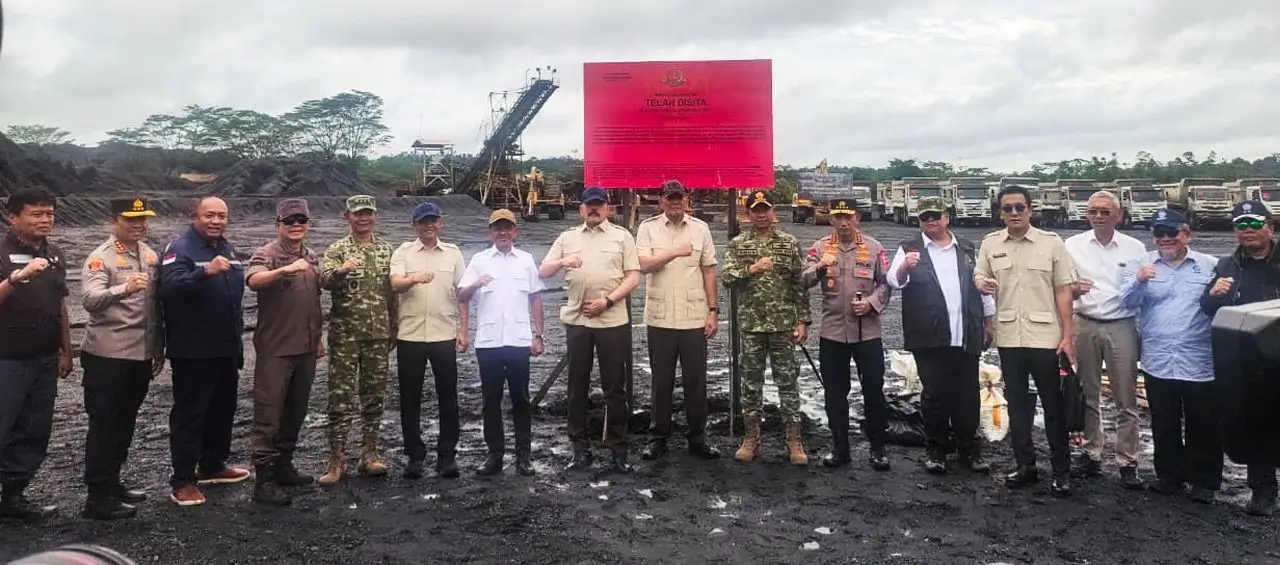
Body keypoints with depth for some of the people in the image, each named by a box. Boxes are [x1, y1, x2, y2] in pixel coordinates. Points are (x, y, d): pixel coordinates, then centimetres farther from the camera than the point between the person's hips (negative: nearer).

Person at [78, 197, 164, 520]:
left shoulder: (150, 256, 10)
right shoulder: (101, 257, -10)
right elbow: (89, 300, -25)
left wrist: (159, 348, 16)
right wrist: (124, 288, -43)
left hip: (141, 355, 7)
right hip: (107, 355, -7)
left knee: (125, 423, 16)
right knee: (104, 425, 0)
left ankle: (111, 483, 29)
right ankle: (97, 497, 7)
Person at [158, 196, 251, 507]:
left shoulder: (227, 249, 12)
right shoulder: (180, 249, -13)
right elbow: (170, 287, -32)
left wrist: (238, 337, 22)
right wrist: (205, 272, -47)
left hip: (226, 348, 8)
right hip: (192, 351, -8)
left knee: (222, 410, 17)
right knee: (189, 414, -1)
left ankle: (212, 466, 31)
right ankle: (183, 480, 6)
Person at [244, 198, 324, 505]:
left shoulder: (312, 257, 13)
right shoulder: (267, 254, -8)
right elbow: (253, 280, -30)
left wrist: (318, 338, 21)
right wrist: (285, 269, -46)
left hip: (305, 348, 7)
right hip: (275, 348, -7)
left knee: (295, 412, 15)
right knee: (268, 415, -3)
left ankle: (283, 466, 28)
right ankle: (264, 479, 2)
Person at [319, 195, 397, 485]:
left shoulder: (387, 250, 10)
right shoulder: (337, 250, -1)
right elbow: (324, 280, -20)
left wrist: (394, 329, 12)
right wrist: (341, 270, -42)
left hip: (379, 333, 3)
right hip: (345, 334, -3)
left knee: (375, 394, 8)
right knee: (341, 396, -2)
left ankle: (369, 453, 18)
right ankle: (337, 459, 6)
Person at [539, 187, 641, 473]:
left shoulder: (622, 235, 5)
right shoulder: (567, 237, 12)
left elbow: (633, 277, -1)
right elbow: (542, 272, 8)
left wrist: (607, 301, -13)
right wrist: (562, 261, -13)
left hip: (613, 320, -2)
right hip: (577, 320, 2)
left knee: (615, 387, 3)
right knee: (577, 386, 7)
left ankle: (618, 448, 12)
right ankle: (581, 447, 17)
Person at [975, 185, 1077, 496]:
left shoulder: (1051, 242, -3)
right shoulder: (990, 244, 4)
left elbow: (1063, 291, -2)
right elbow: (979, 276, 15)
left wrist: (1068, 336, -7)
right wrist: (980, 282, -11)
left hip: (1045, 337, -3)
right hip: (1008, 337, 3)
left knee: (1053, 405, 5)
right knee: (1017, 403, 11)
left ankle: (1062, 470, 17)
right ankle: (1025, 466, 23)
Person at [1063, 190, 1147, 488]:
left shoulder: (1135, 248, 3)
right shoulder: (1073, 245, 4)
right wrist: (1073, 290, -12)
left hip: (1122, 326, -1)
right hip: (1084, 325, 1)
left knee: (1126, 399, 2)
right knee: (1088, 395, 10)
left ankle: (1127, 462, 9)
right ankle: (1091, 453, 20)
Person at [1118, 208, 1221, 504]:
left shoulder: (1210, 265, 3)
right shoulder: (1140, 264, 4)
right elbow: (1127, 301, -7)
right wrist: (1138, 280, -25)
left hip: (1200, 362, -1)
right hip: (1158, 362, 1)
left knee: (1202, 426, 8)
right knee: (1164, 424, 13)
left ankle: (1204, 480, 22)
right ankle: (1169, 474, 27)